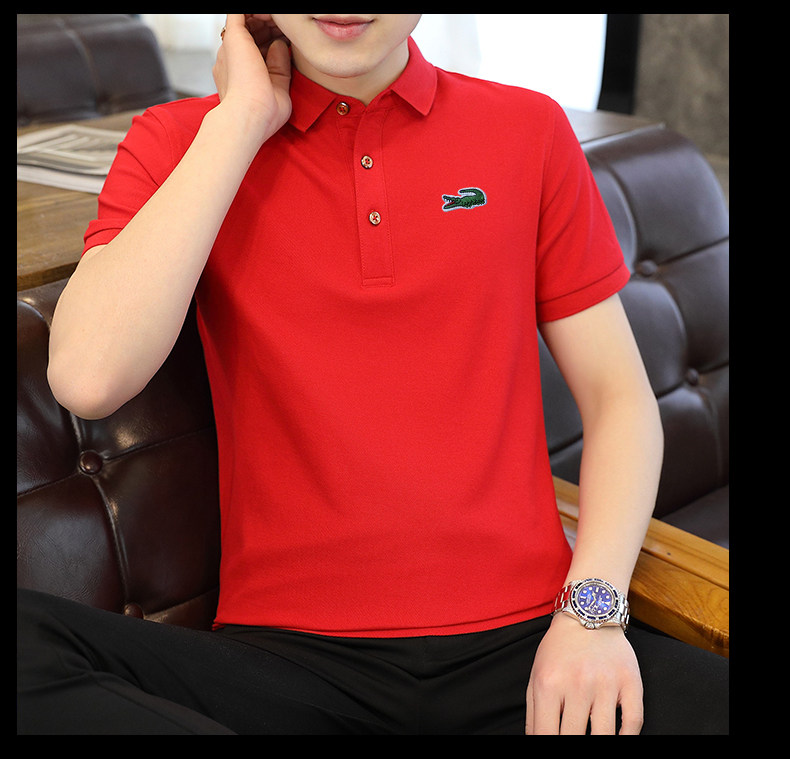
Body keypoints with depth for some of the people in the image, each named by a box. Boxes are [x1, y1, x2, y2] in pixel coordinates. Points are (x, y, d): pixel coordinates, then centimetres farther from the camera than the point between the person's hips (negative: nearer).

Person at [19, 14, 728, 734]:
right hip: (285, 657, 1)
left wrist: (592, 608, -8)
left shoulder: (529, 130, 7)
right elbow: (88, 378, -15)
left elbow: (618, 392, 9)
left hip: (521, 642, 0)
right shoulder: (180, 143, 4)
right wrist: (241, 120, -10)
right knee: (25, 645, -26)